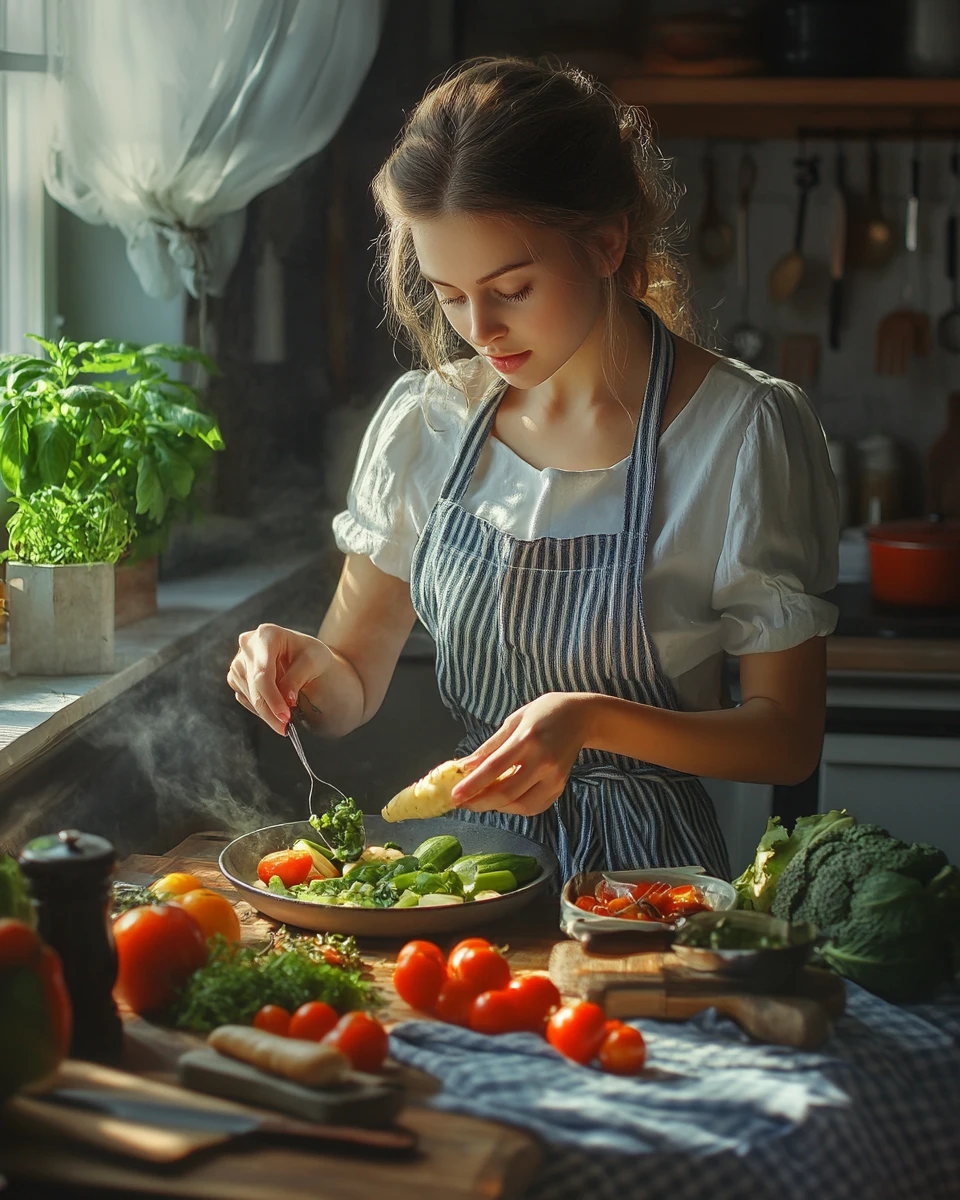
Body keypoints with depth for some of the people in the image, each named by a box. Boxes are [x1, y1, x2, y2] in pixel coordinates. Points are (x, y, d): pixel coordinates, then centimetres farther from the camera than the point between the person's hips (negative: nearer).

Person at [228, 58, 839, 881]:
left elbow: (789, 737, -7)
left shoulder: (746, 433, -10)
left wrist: (595, 719, -22)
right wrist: (310, 669, -13)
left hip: (644, 869, -3)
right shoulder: (425, 420, 2)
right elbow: (355, 688, 10)